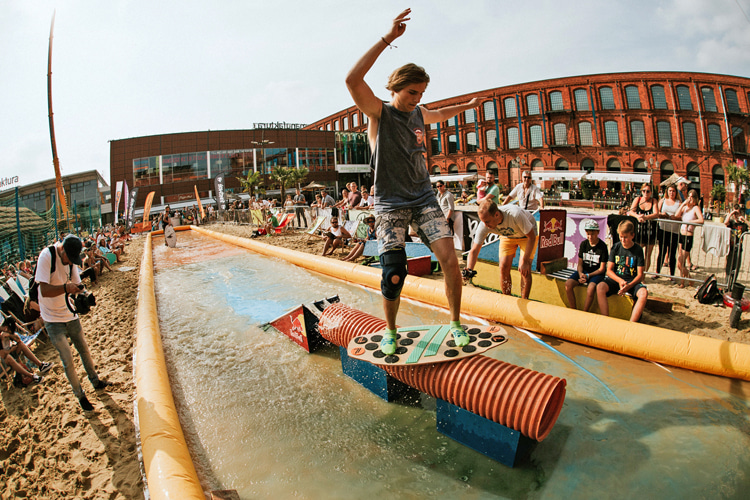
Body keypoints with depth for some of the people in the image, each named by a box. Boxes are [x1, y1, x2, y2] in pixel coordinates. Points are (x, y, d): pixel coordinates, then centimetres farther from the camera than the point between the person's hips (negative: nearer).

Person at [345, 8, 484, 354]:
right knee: (393, 274, -10)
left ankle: (455, 323, 9)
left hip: (424, 198, 5)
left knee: (450, 259, -10)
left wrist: (469, 105, 49)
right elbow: (352, 80, -24)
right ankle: (390, 330, 15)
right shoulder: (378, 113, -5)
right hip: (390, 204, -5)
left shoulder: (419, 114, 13)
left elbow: (440, 115, 39)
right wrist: (387, 39, -25)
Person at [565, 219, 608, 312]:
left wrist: (588, 276, -18)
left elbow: (602, 269, -6)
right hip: (584, 271, 4)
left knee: (591, 288, -35)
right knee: (568, 284, -23)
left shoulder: (603, 247, -8)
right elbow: (580, 263, 8)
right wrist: (580, 274, -13)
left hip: (597, 273, -4)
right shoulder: (583, 244, 5)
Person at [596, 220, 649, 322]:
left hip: (632, 281, -1)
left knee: (644, 293, -33)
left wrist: (629, 285, -22)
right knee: (600, 287, -31)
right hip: (615, 278, 1)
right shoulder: (615, 247, 3)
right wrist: (620, 281, -17)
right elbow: (609, 270, 2)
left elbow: (640, 274, -3)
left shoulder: (638, 250, -1)